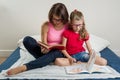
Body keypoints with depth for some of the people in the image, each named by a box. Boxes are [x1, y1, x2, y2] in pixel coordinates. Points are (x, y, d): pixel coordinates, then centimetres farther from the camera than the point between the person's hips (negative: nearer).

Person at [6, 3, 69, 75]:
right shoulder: (46, 26, -3)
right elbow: (44, 43, -5)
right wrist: (44, 49, -30)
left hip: (60, 52, -1)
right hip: (46, 51, 2)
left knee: (55, 53, -43)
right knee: (27, 39, -21)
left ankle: (24, 67, -45)